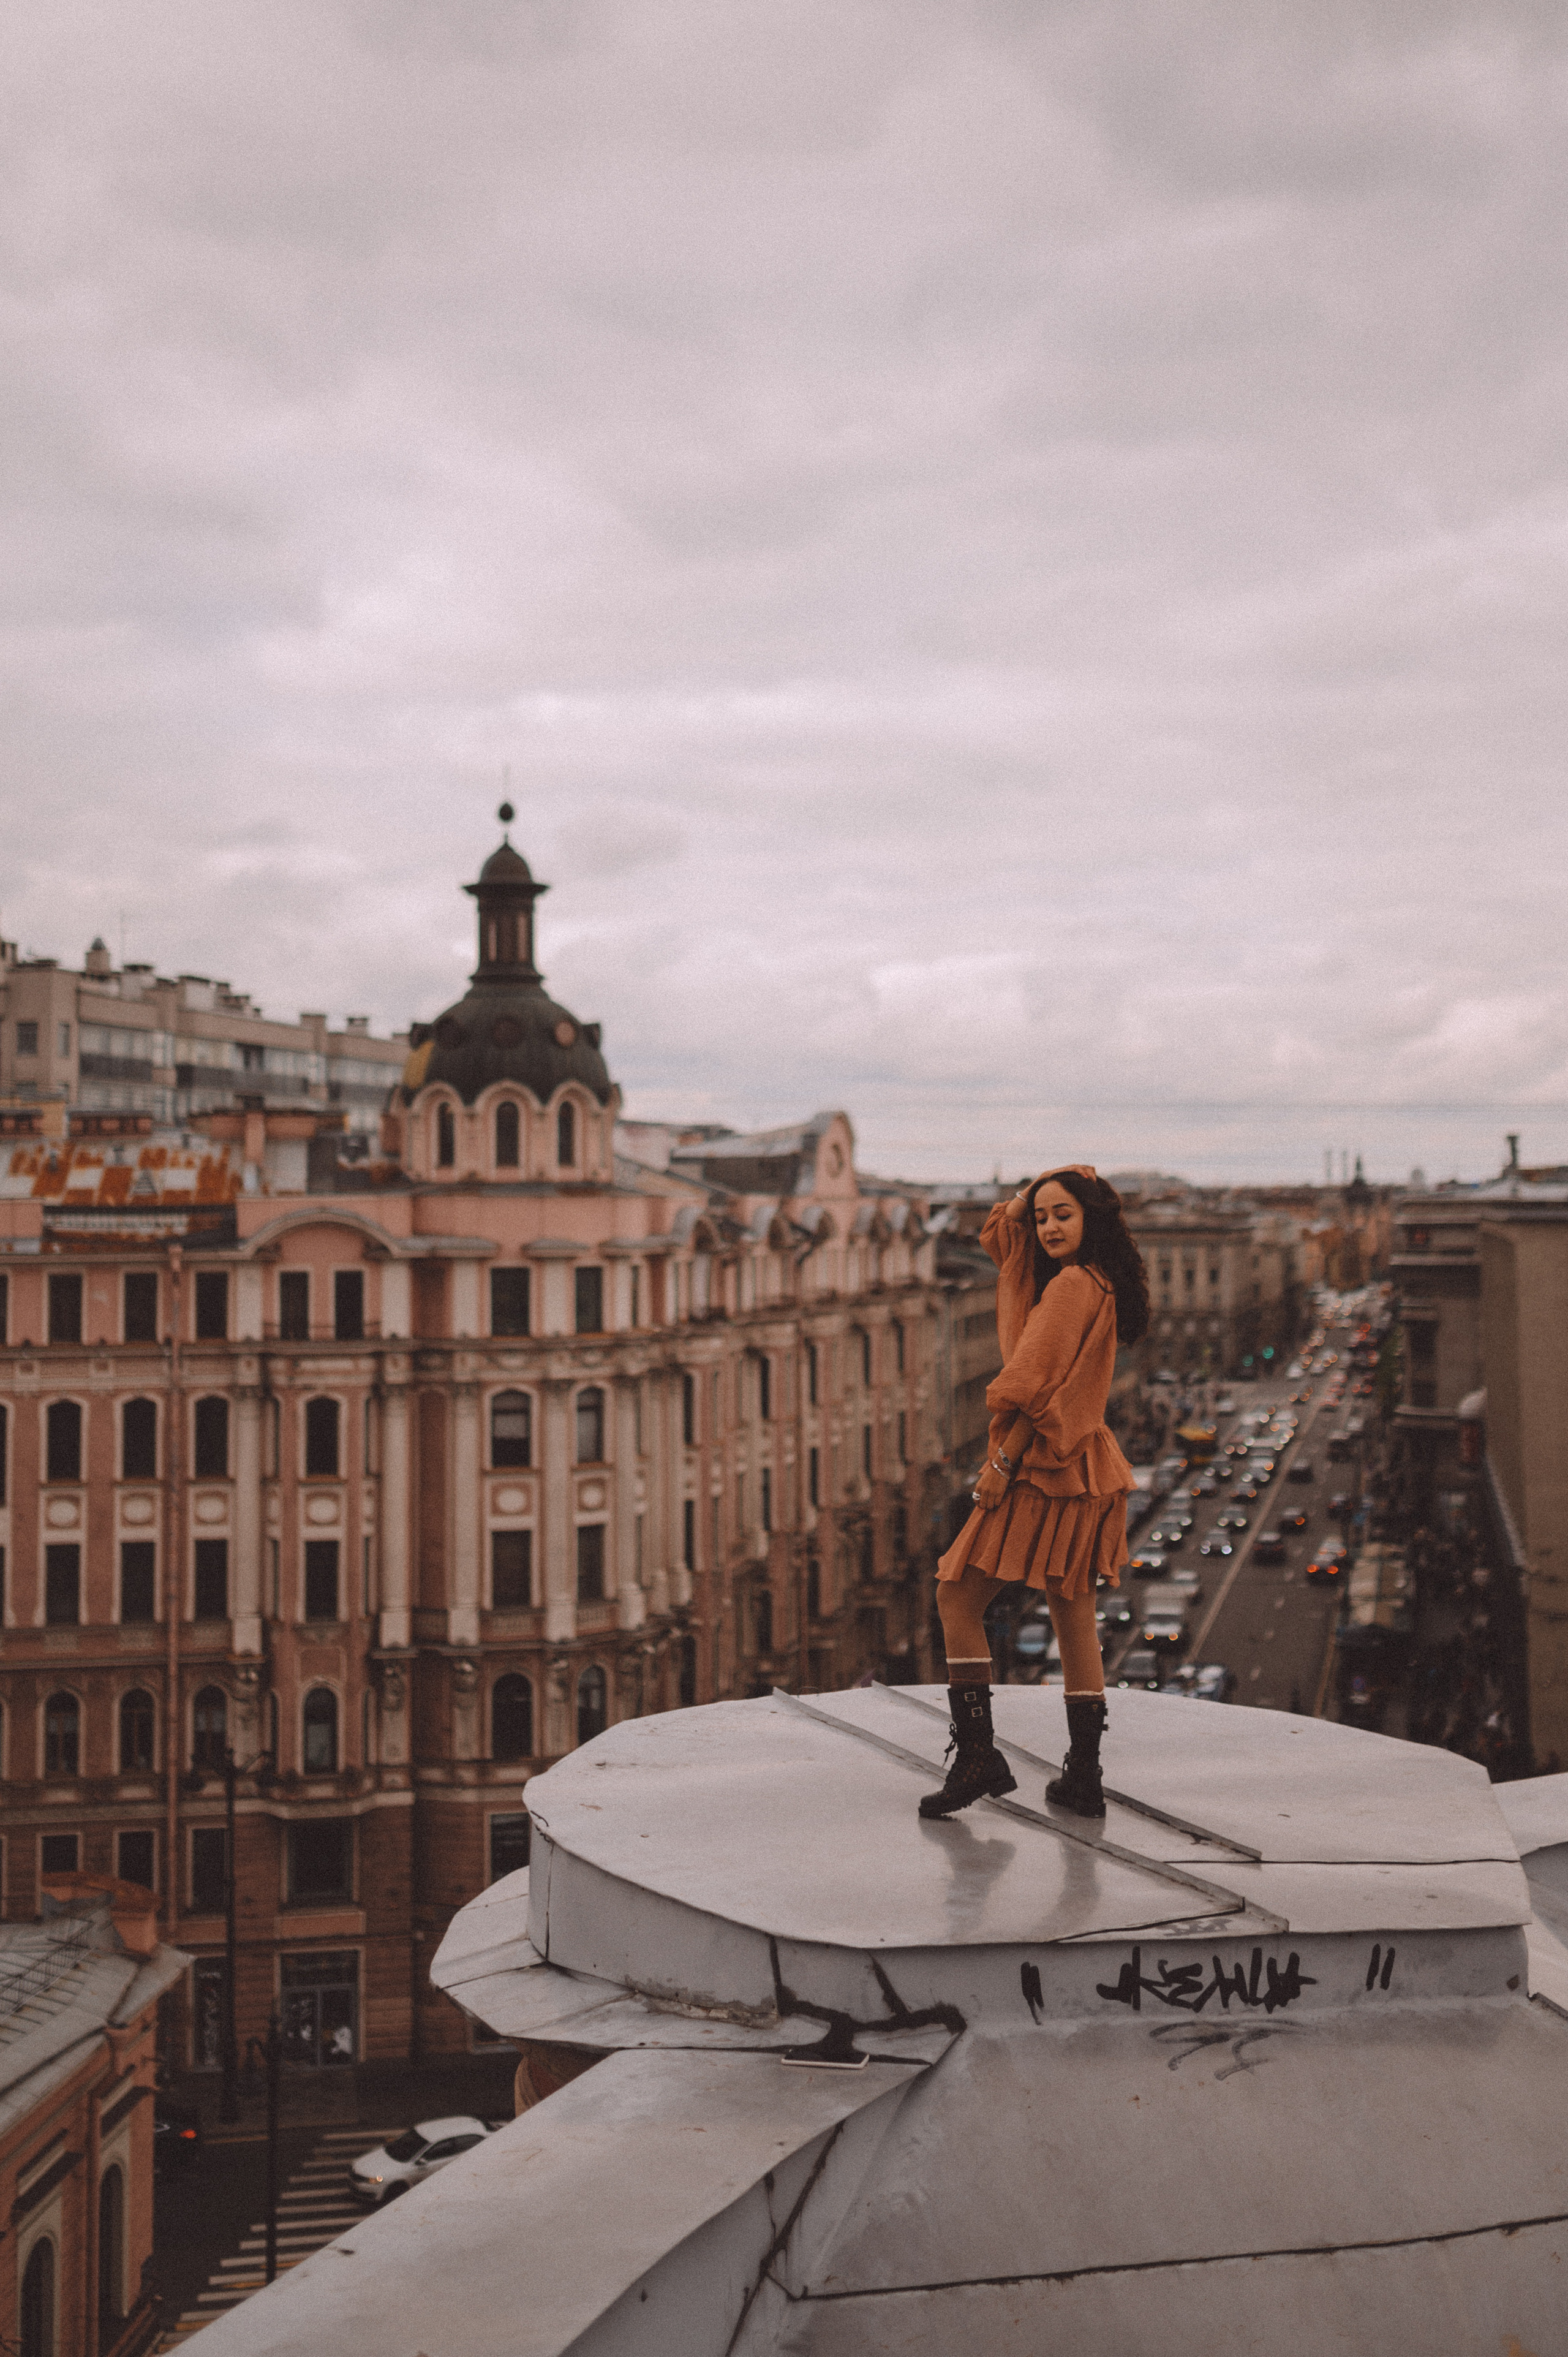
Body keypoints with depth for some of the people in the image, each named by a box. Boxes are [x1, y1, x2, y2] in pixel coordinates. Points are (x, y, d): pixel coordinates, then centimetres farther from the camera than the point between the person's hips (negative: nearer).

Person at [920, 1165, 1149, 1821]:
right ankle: (1083, 1778, 14)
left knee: (957, 1596, -3)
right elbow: (1000, 1231, 25)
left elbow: (1039, 1387, -19)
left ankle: (977, 1754, -6)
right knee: (1074, 1621, 11)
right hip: (1080, 1473, 10)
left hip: (1045, 1471, -10)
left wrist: (1003, 1461, -15)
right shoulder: (1097, 1281, 15)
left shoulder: (1072, 1285, -13)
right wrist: (1038, 1184, 12)